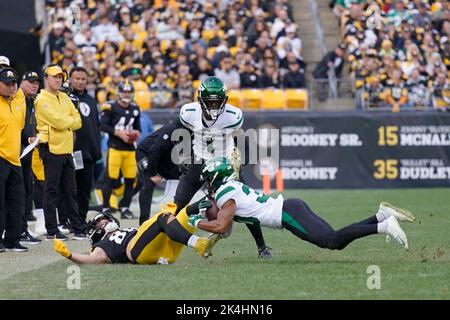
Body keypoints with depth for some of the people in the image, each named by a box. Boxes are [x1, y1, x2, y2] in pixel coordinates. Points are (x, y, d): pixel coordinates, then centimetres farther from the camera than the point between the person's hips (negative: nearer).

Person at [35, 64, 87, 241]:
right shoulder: (42, 100, -9)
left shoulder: (64, 97, 15)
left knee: (70, 191, 11)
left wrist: (66, 122, -9)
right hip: (52, 150, -7)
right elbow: (59, 122, -18)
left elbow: (78, 121, 8)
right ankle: (52, 231, 2)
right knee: (51, 191, -2)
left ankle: (79, 228, 15)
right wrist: (71, 120, 0)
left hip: (67, 150, 7)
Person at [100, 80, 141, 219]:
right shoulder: (111, 108, -6)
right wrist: (119, 133, -16)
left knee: (130, 179, 5)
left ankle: (125, 208, 16)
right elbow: (103, 126, -11)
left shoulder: (135, 110, 13)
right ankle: (106, 207, 2)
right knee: (110, 178, -6)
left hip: (130, 149, 6)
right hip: (115, 148, -6)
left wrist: (136, 133, 0)